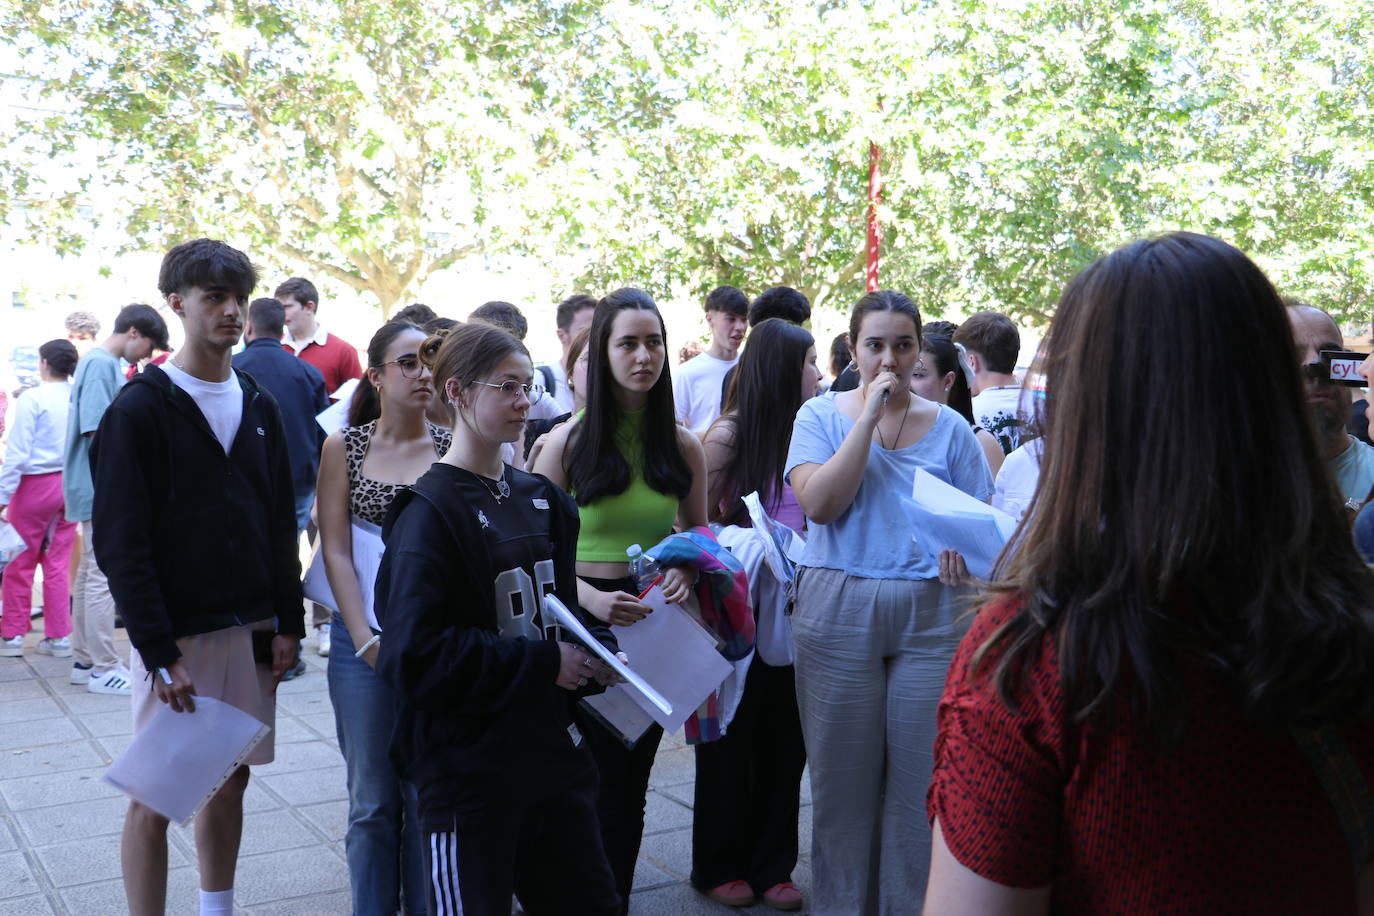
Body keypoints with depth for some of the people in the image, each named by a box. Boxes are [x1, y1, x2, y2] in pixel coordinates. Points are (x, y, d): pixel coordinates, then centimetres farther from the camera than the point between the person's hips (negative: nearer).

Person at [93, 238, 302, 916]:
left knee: (231, 780, 14)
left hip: (251, 630, 5)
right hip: (177, 636, -5)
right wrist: (158, 651, -17)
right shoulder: (141, 407, -8)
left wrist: (287, 622, 6)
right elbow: (122, 543, -12)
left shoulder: (258, 406, 10)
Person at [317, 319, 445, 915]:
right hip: (365, 639, 0)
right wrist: (368, 642, -10)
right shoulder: (344, 447, 3)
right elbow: (335, 551, -1)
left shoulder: (452, 448, 3)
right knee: (373, 799, 7)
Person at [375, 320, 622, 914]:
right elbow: (414, 655, -21)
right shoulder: (431, 511, -13)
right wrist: (543, 663, -20)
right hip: (468, 768, -7)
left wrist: (594, 652, -2)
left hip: (551, 750, 7)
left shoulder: (539, 499, 9)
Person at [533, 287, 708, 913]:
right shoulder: (567, 442, -4)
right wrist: (589, 595, -21)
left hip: (655, 622, 3)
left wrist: (684, 571, -8)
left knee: (631, 776, 12)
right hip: (586, 621, -3)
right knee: (612, 779, 0)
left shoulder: (682, 447, 5)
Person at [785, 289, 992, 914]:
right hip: (838, 612, -1)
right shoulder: (821, 416, 4)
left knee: (922, 780, 3)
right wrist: (870, 413, -12)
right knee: (843, 779, 7)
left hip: (932, 614, 1)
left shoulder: (949, 428, 8)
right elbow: (820, 503, -12)